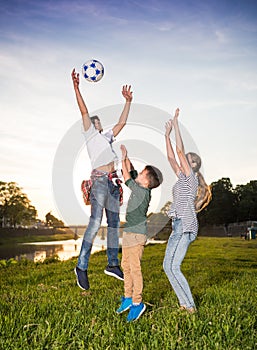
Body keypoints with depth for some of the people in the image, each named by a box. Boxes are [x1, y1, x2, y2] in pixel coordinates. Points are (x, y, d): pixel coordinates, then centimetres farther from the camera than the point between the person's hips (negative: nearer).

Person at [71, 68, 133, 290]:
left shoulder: (107, 137, 27)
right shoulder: (90, 134, 8)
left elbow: (122, 122, 29)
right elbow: (84, 111, -3)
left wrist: (128, 101, 31)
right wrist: (76, 87, -13)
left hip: (113, 182, 7)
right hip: (99, 180, -7)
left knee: (114, 223, 7)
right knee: (95, 222, -17)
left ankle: (113, 264, 16)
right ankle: (82, 266, -12)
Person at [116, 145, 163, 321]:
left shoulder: (143, 192, -16)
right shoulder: (141, 188, 7)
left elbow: (127, 179, -12)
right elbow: (131, 171, 17)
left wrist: (123, 159, -4)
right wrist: (126, 157, 10)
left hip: (136, 235, -10)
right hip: (129, 232, 10)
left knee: (135, 268, -5)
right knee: (126, 266, 14)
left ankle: (137, 303, 4)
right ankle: (128, 298, 24)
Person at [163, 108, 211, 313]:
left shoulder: (191, 178, -4)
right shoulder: (183, 178, 18)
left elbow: (180, 150, -11)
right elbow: (171, 158, 20)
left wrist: (176, 124, -7)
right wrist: (167, 135, 20)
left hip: (185, 226, -9)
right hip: (180, 226, 9)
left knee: (173, 267, -11)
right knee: (168, 266, 8)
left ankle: (190, 306, -2)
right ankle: (184, 303, 14)